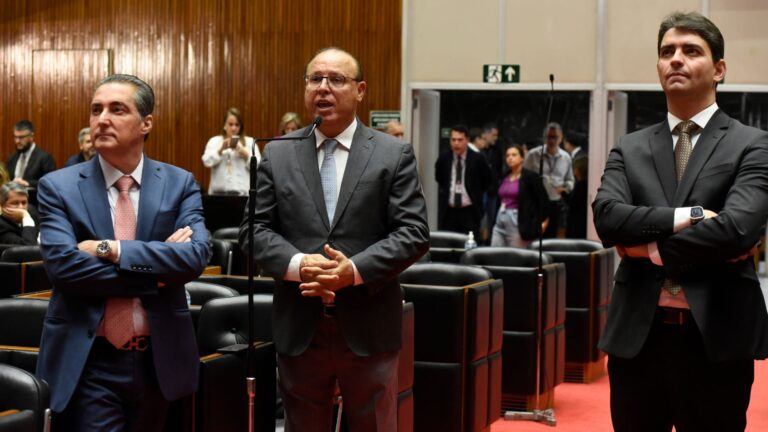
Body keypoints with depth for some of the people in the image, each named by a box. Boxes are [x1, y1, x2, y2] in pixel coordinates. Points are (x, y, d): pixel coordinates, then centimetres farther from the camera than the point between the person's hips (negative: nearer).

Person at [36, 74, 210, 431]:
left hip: (159, 360, 3)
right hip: (88, 365, -2)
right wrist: (156, 270, -15)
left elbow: (195, 256, -13)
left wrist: (112, 249, -18)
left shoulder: (180, 184, 2)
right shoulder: (58, 187, -2)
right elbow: (62, 265, -16)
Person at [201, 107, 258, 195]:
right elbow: (207, 162, -2)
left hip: (242, 192, -1)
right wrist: (221, 149, -14)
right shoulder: (214, 141, 14)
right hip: (218, 191, 1)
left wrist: (246, 155, -11)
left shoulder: (250, 142, 13)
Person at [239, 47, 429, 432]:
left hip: (368, 328, -2)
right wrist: (297, 264, -16)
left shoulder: (394, 154, 1)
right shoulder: (277, 154, 7)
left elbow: (413, 233, -5)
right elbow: (255, 228, 3)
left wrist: (355, 270, -18)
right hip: (299, 328, 2)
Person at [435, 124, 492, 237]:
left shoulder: (477, 159, -5)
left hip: (470, 212, -2)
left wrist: (475, 194, 10)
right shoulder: (443, 159, 1)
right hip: (448, 212, 2)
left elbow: (487, 181, 9)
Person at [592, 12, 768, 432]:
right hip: (637, 335, 3)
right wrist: (688, 216, -16)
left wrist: (651, 246, -9)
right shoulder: (629, 148, 10)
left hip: (715, 337, -3)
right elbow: (606, 216, -7)